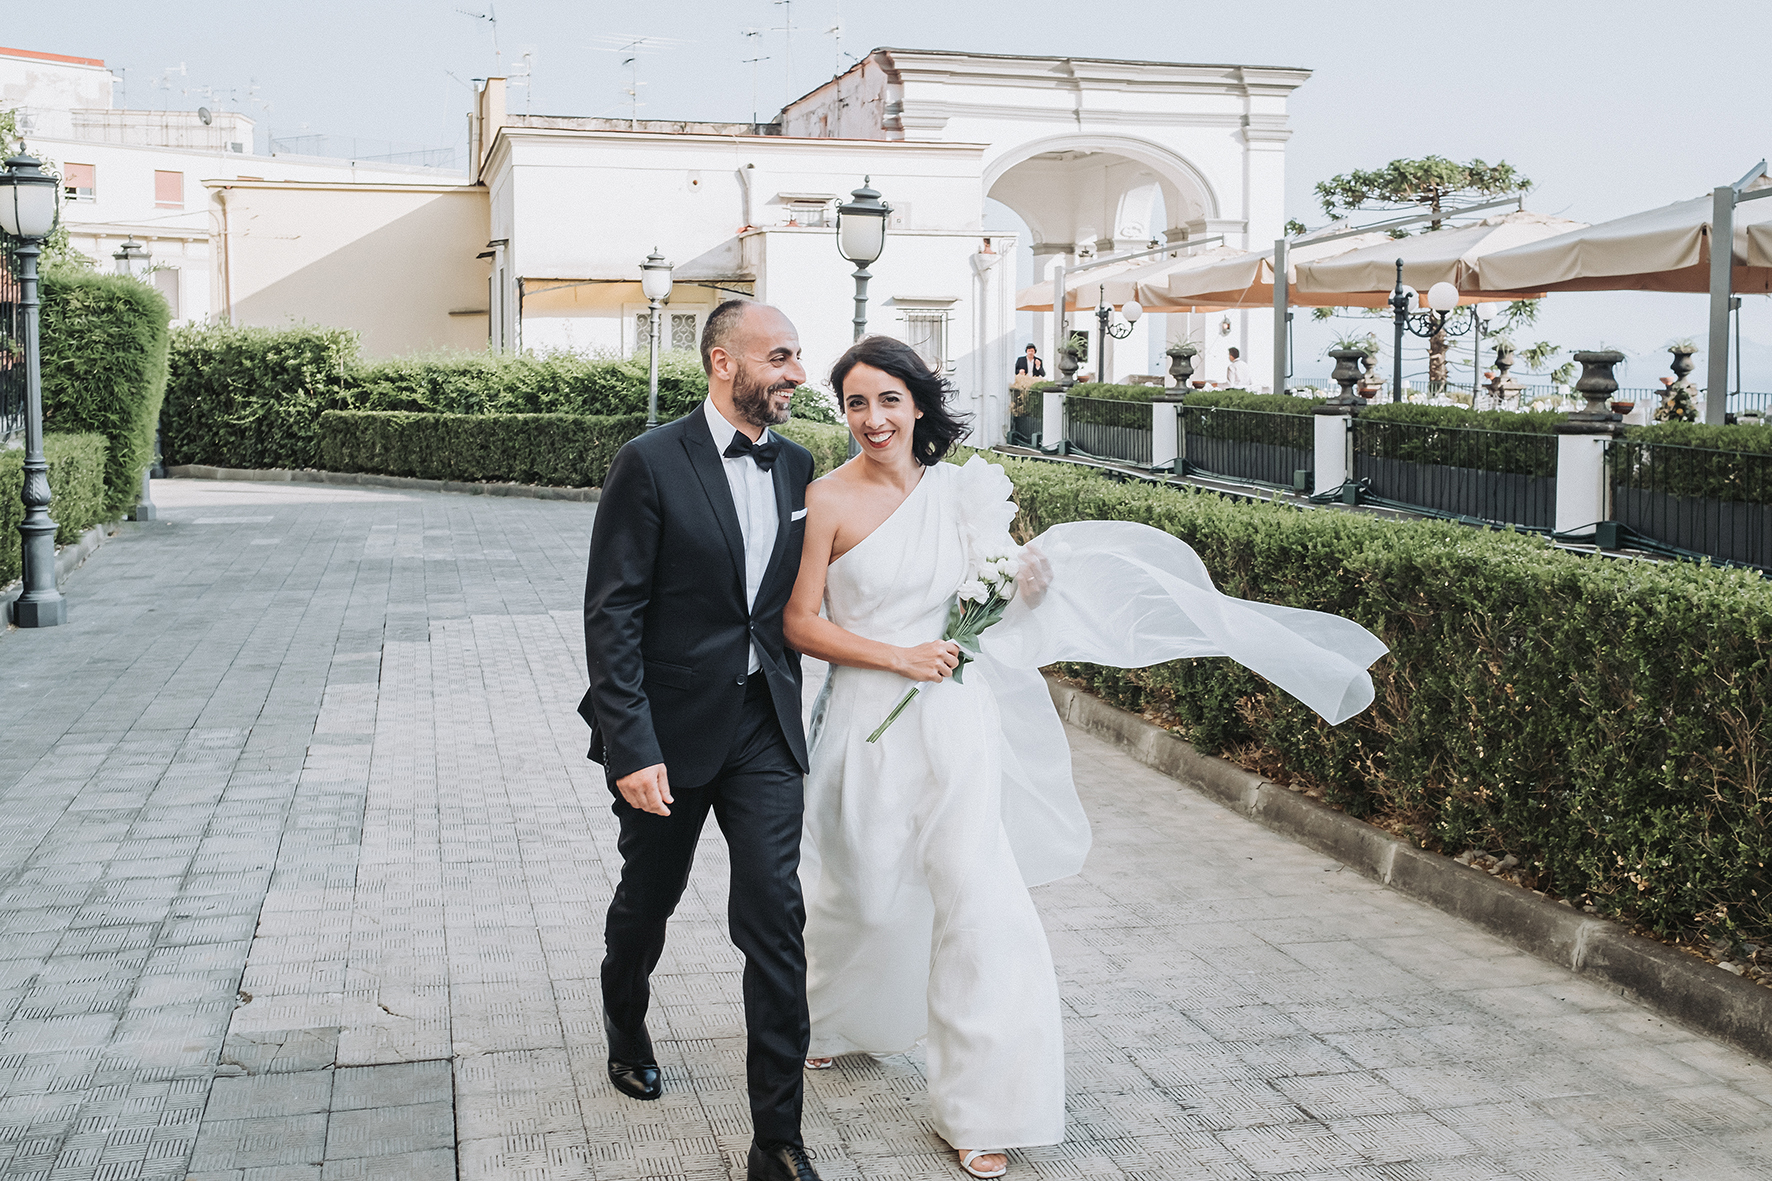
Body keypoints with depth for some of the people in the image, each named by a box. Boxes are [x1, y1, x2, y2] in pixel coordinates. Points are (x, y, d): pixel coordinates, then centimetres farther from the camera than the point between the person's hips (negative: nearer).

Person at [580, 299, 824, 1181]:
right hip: (671, 728, -3)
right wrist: (631, 747, -19)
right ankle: (625, 1025, 50)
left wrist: (789, 704, 12)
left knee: (776, 920, -3)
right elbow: (612, 614, -15)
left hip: (765, 728, 3)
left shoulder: (796, 466, 4)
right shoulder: (650, 463, -12)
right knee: (649, 899, 18)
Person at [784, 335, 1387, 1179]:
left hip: (956, 722, 2)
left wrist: (1028, 580, -7)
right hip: (870, 724, -2)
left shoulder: (957, 490, 3)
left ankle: (977, 1109, 8)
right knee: (862, 889, 14)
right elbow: (800, 623, -9)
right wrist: (898, 656, -16)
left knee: (975, 897, -4)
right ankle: (834, 1018, 48)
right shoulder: (828, 500, -8)